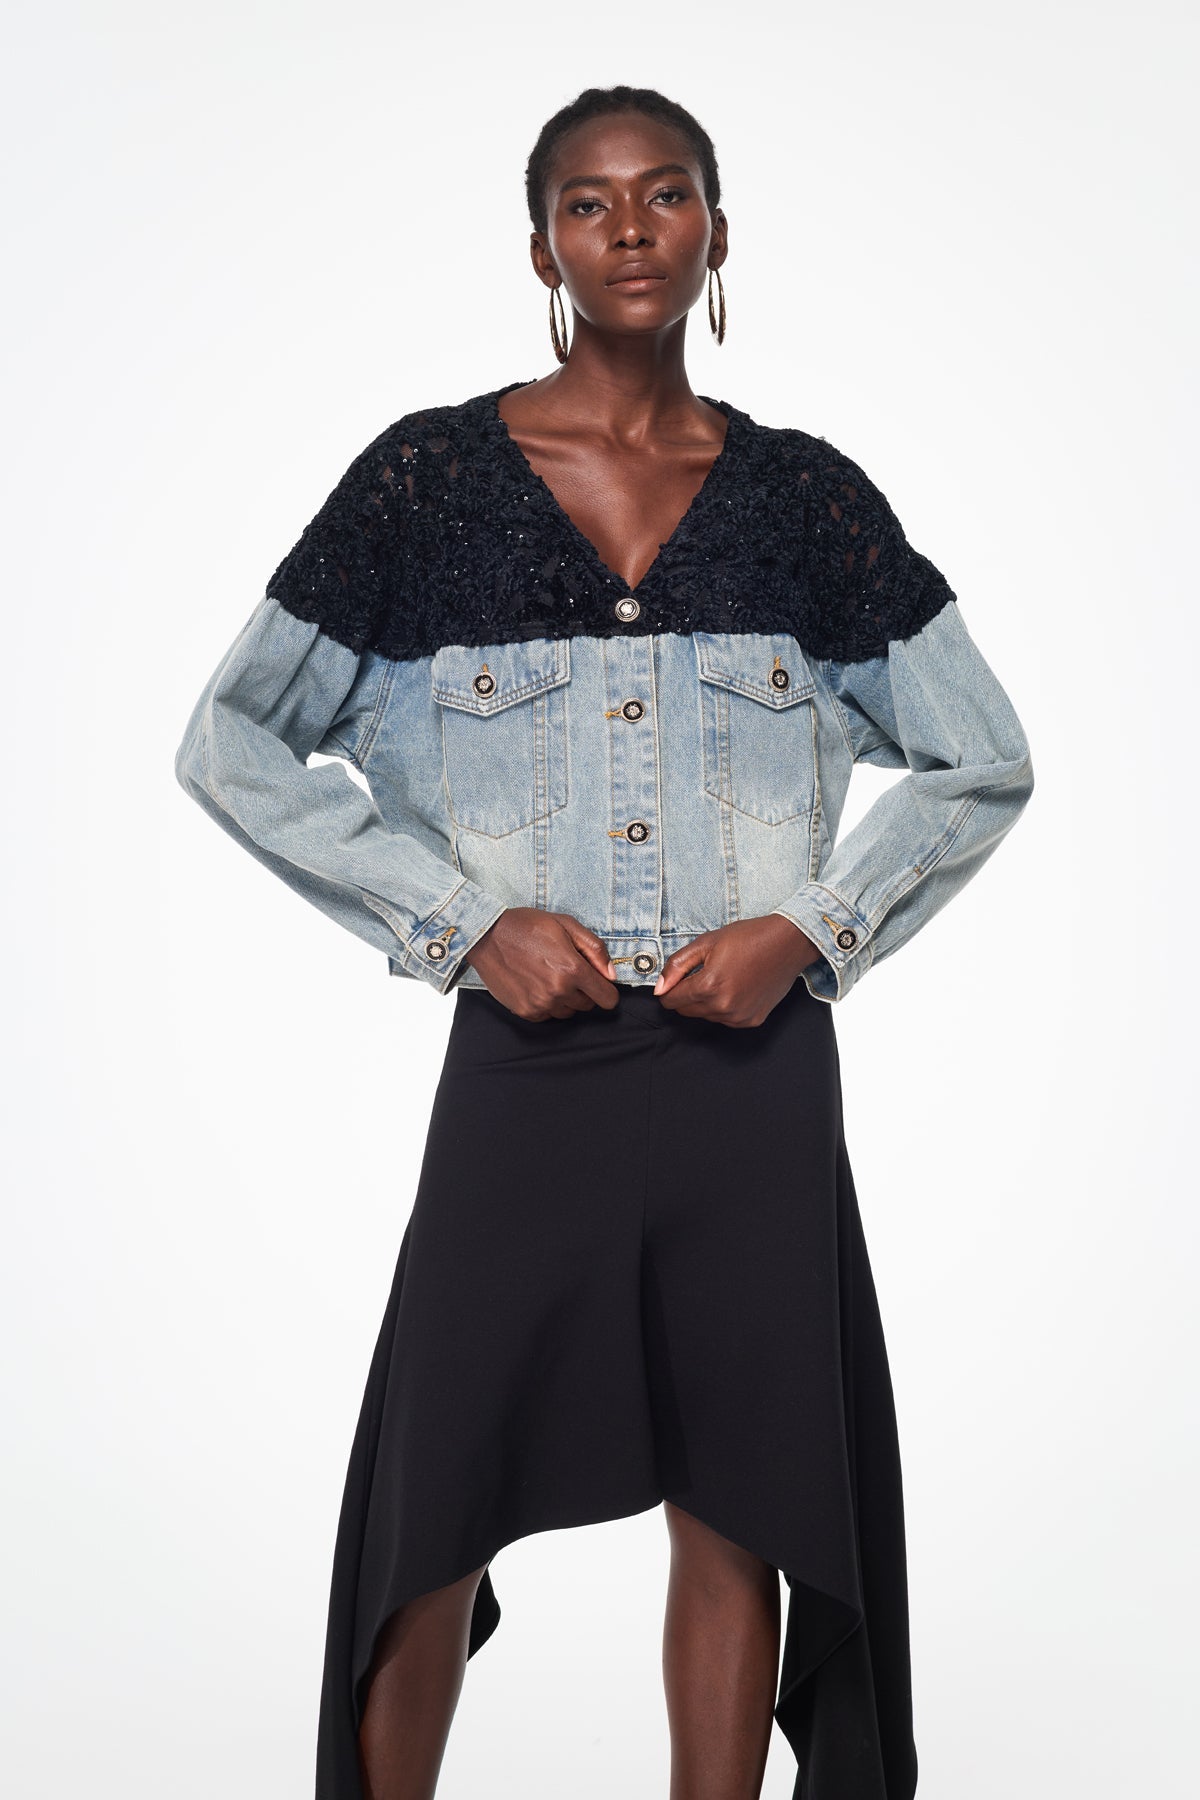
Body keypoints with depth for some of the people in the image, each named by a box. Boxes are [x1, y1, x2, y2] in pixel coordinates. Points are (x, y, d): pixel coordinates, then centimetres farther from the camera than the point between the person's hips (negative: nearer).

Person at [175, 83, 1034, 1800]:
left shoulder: (807, 495, 4)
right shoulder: (427, 477, 0)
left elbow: (984, 763, 11)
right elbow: (233, 746, 3)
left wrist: (809, 931, -5)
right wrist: (465, 922, -7)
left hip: (753, 1064, 2)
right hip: (529, 1061, -1)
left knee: (737, 1507, 9)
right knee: (437, 1507, 6)